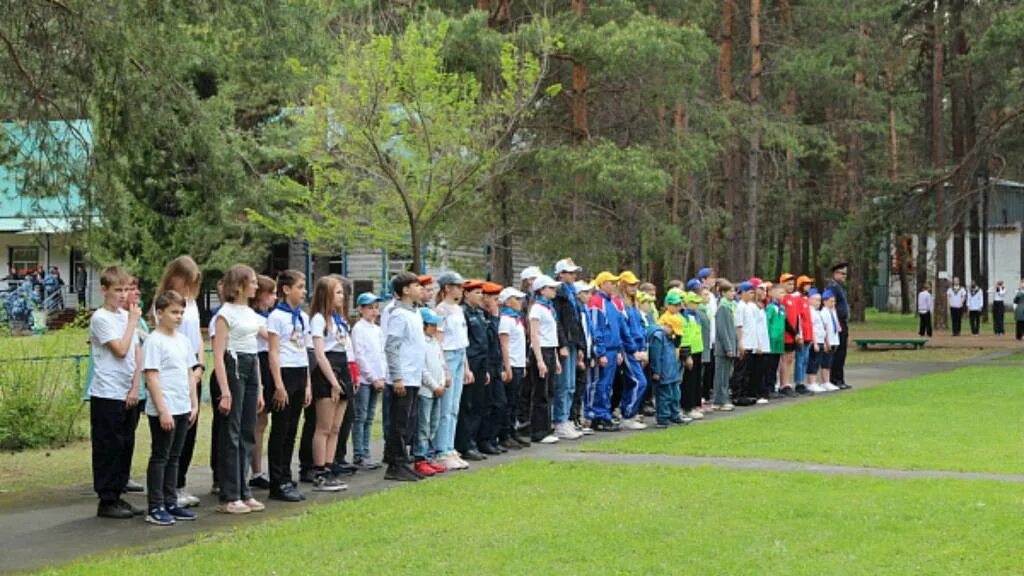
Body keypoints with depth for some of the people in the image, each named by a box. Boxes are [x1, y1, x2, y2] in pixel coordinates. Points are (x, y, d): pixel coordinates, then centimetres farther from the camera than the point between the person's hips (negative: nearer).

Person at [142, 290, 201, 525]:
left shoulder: (183, 341, 12)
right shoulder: (154, 341, -11)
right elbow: (152, 377, -15)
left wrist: (194, 403, 12)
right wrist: (163, 410, -19)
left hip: (182, 409, 7)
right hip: (163, 411, -7)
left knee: (174, 457, 12)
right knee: (160, 457, -2)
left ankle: (170, 503, 19)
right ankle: (155, 508, 2)